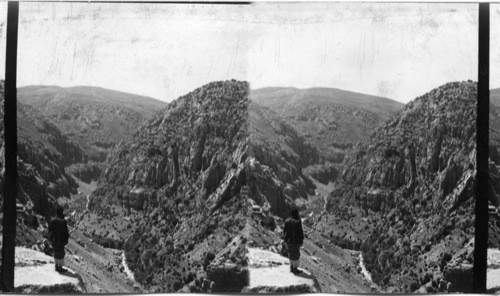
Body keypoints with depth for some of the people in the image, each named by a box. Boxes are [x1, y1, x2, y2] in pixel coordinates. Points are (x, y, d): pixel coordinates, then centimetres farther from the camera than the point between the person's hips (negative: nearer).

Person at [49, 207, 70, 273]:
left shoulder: (52, 221, 1)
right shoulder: (63, 221, -19)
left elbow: (50, 230, 8)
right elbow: (65, 232, -16)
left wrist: (51, 238, 17)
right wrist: (66, 240, -6)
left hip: (54, 240, 7)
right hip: (60, 240, -6)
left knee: (56, 253, 17)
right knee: (61, 253, 3)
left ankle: (56, 266, 25)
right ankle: (60, 267, 8)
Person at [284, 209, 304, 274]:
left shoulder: (287, 221, -2)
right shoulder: (298, 221, -18)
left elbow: (285, 231, 5)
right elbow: (300, 232, -15)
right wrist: (301, 240, -4)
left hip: (288, 240, 5)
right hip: (295, 241, -5)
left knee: (290, 253, 17)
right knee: (296, 254, 5)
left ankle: (291, 267, 25)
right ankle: (295, 269, 9)